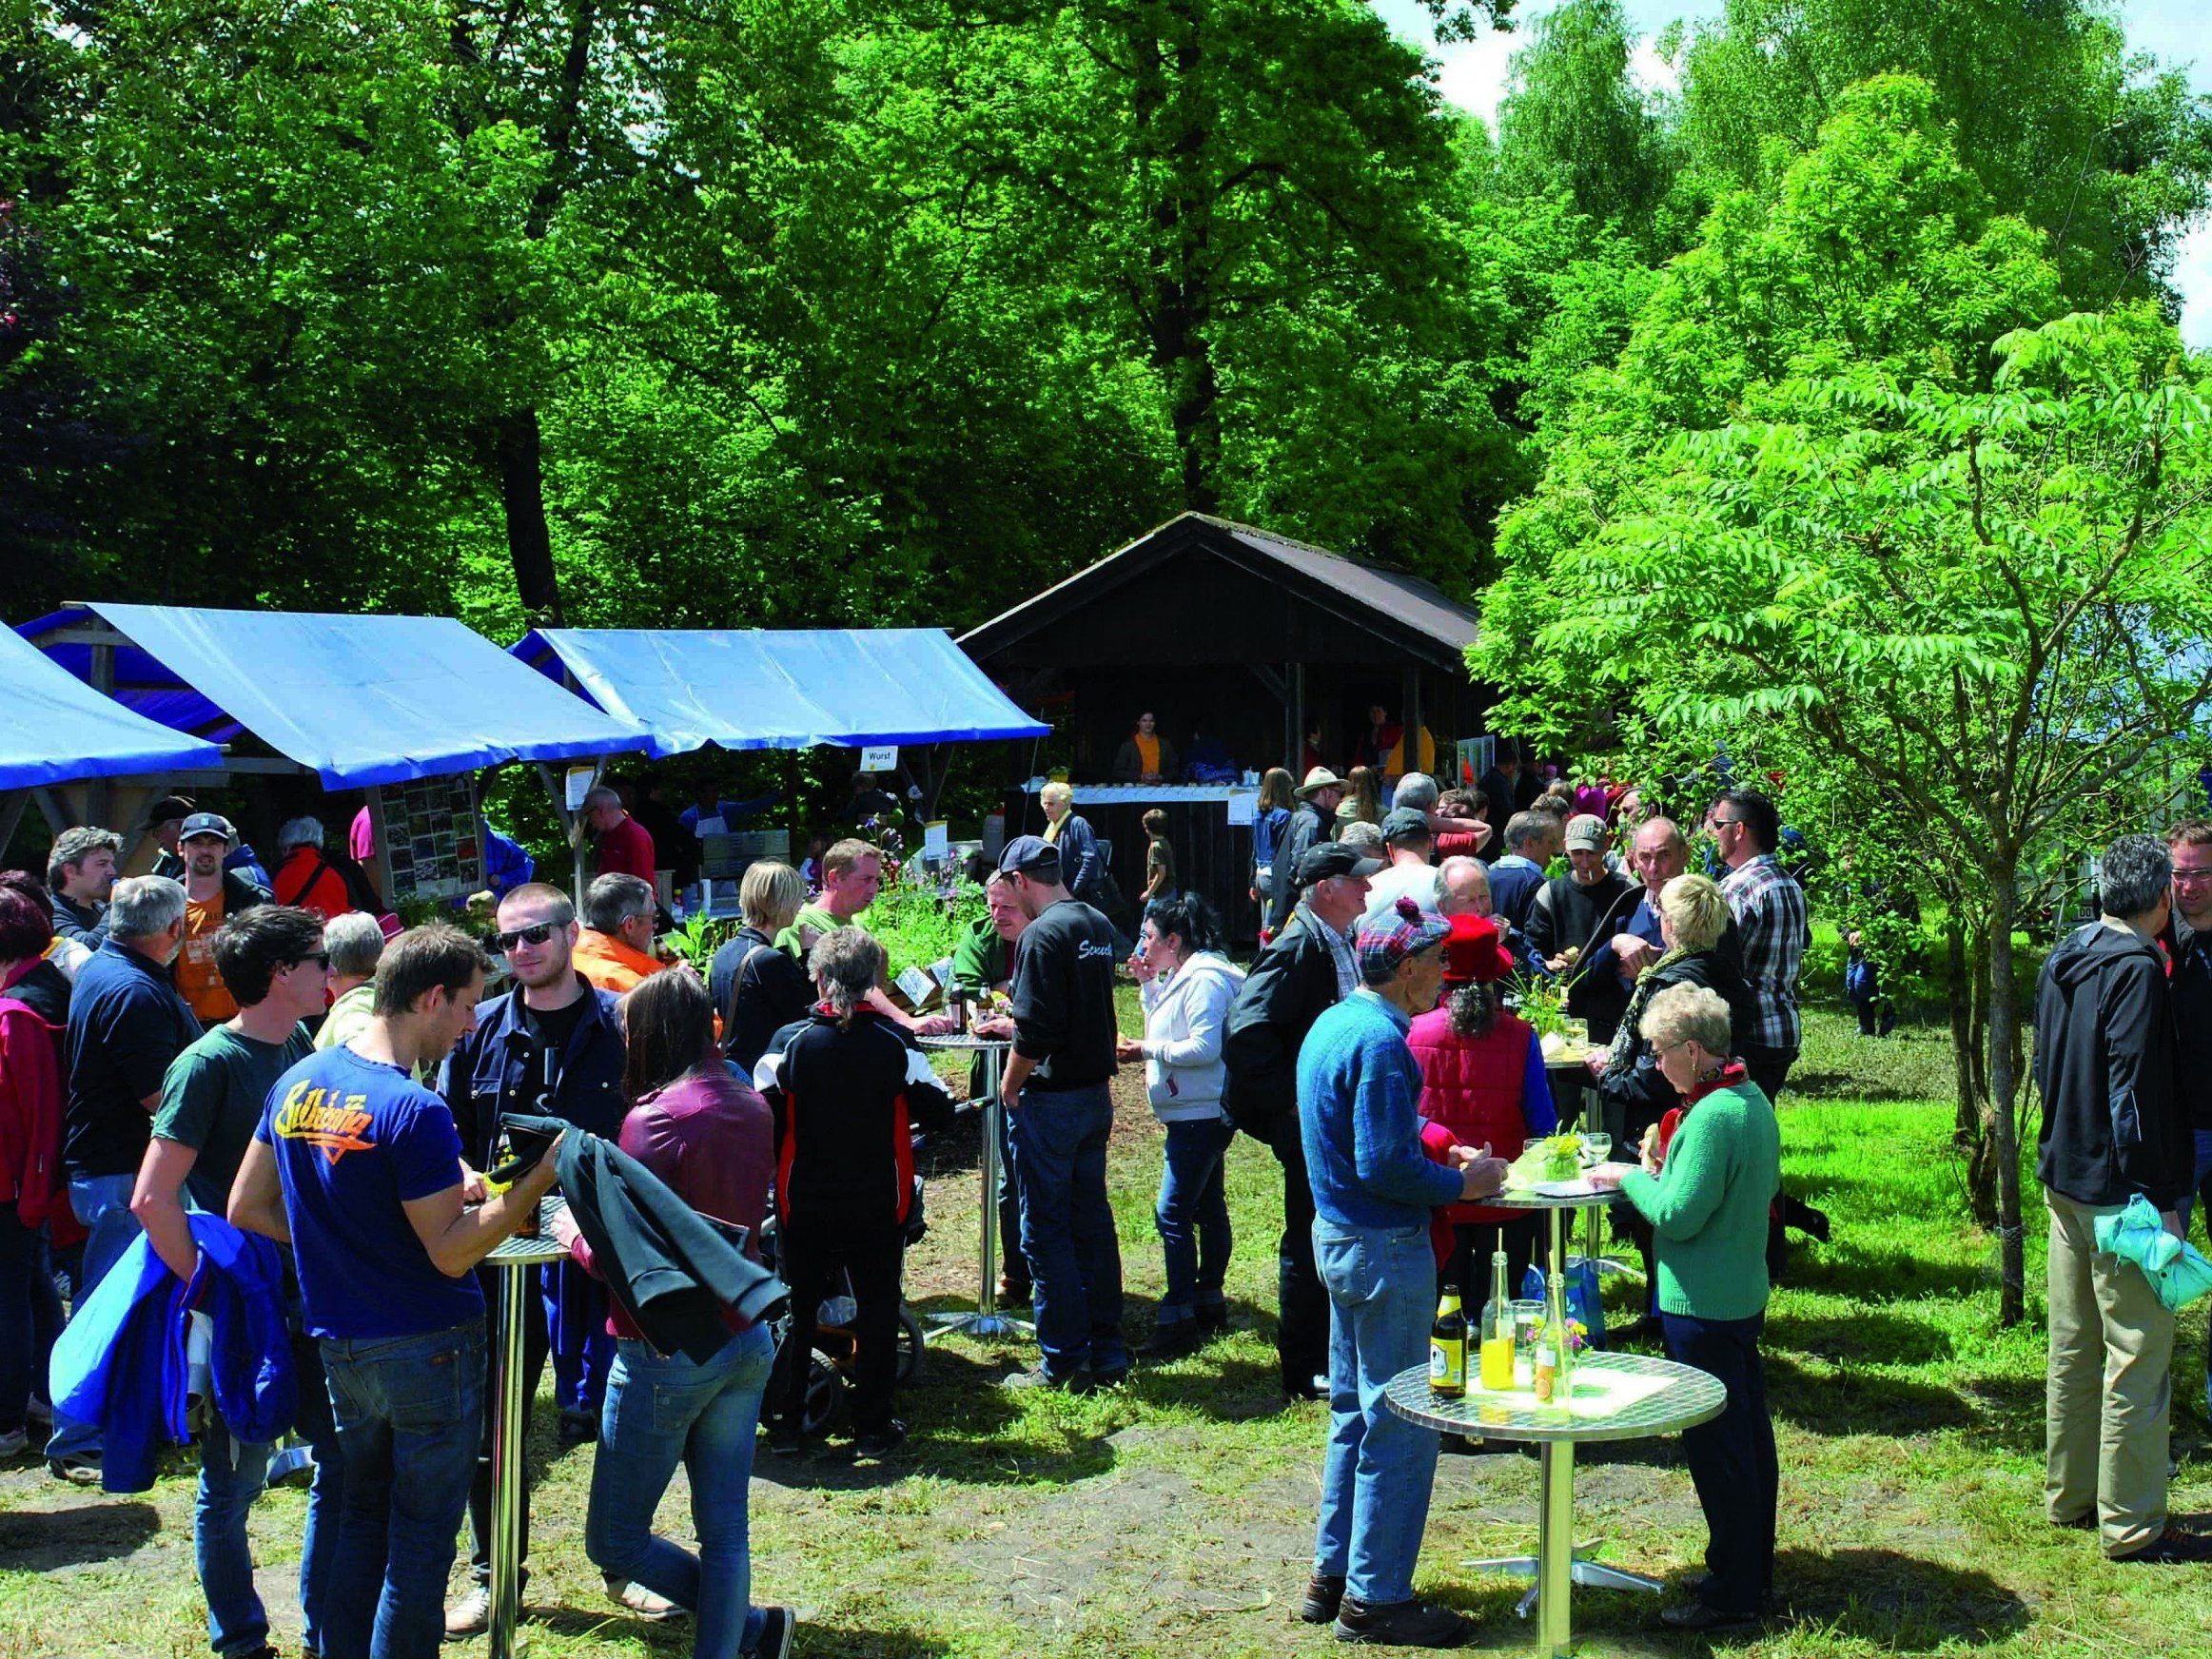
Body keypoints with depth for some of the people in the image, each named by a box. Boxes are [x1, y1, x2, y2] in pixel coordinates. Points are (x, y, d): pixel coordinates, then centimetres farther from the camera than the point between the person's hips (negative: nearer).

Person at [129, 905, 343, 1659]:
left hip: (304, 1299, 7)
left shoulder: (301, 1051, 5)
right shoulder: (209, 1064, -16)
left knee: (344, 1462, 10)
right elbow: (151, 1200, -19)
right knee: (234, 1481, 9)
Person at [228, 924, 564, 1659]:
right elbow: (451, 1253, -21)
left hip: (340, 1345, 7)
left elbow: (247, 1208, 9)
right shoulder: (414, 1110, -23)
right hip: (429, 1348, -7)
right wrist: (538, 1178, -19)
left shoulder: (295, 1084, 1)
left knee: (362, 1521, 21)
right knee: (421, 1542, 6)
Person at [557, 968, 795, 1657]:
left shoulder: (655, 1120, -18)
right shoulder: (752, 1107, 4)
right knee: (724, 1531, 11)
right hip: (747, 1340, 7)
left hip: (667, 1354, -7)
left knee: (614, 1541, 8)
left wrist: (575, 1235, 1)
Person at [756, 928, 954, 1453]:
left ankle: (785, 1421, 19)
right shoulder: (897, 1042, -9)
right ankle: (873, 1428, 13)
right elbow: (939, 1114, -5)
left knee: (797, 1309, 14)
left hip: (803, 1205, 1)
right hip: (880, 1206, 0)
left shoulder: (789, 1041, -9)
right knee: (877, 1311, 9)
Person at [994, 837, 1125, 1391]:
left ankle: (1063, 1362, 6)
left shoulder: (1043, 934, -18)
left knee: (1045, 1231, 1)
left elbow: (1035, 1029, -22)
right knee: (1092, 1222, 14)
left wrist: (1010, 1084, -8)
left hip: (1051, 1100, -8)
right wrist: (1017, 1021, 22)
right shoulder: (1098, 925, 8)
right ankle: (1106, 1352, 20)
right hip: (1097, 1093, 8)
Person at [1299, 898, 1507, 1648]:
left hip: (1338, 1238, 10)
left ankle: (1334, 1574, 27)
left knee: (1355, 1411, 19)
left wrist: (1442, 1151, 12)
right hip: (1384, 1248, -10)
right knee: (1399, 1425, 0)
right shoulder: (1379, 1040, -22)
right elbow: (1384, 1165, -26)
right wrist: (1462, 1185, -12)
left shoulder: (1332, 1024, 9)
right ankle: (1375, 1598, 8)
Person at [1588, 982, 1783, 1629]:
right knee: (1749, 1435, 18)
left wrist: (1631, 1177, -8)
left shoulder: (1711, 1117, -24)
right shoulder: (1755, 1101, 7)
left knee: (1715, 1448, 0)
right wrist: (1664, 1173, 11)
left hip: (1702, 1308, -10)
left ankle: (1732, 1594, 9)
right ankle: (1755, 1570, 30)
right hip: (1746, 1296, 10)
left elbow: (1678, 1217, -24)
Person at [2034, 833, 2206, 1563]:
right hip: (2121, 1189, -9)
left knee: (2074, 1347, 17)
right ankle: (2131, 1524, 5)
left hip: (2064, 1179, 9)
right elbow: (2132, 1090, -21)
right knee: (2138, 1359, -1)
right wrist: (2145, 1198, -18)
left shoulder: (2062, 959, 10)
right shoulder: (2137, 970, -17)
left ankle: (2068, 1497, 27)